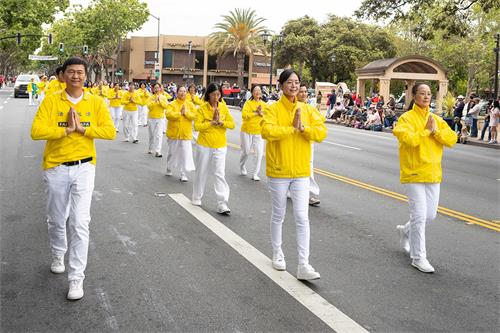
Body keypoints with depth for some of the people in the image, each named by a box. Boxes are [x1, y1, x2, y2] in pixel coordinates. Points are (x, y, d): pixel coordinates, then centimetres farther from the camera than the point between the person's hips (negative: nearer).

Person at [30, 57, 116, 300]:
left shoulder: (95, 102, -1)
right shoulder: (51, 101, -4)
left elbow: (110, 131, -8)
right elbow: (36, 131, -14)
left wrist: (82, 127, -17)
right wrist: (67, 129, -20)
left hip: (83, 168, -1)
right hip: (55, 169, 1)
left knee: (79, 223, -7)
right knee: (56, 220, 17)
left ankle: (76, 278, 1)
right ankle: (58, 256, 46)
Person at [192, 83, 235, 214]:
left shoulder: (224, 108, 1)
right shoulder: (202, 109, -5)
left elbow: (232, 124, -3)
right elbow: (197, 126, -14)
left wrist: (220, 122, -18)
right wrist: (212, 121, -19)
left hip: (220, 146, 1)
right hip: (204, 145, -1)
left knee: (220, 174, -5)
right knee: (201, 172, 13)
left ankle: (222, 204, -5)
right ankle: (197, 198, 31)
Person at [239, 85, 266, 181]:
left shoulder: (264, 104, 6)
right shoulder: (248, 103, -6)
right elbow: (244, 115, -20)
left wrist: (261, 113, -18)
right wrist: (256, 113, -20)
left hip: (259, 132, 3)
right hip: (247, 131, -3)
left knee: (259, 153, -7)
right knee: (246, 152, 9)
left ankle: (255, 174, 3)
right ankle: (242, 167, 39)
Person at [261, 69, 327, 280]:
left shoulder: (306, 110, 5)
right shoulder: (273, 109, -7)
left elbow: (321, 132, -5)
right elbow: (267, 131, -25)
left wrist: (303, 127, -19)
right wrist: (293, 128, -20)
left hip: (301, 171, 2)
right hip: (278, 171, -2)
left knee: (302, 218, -2)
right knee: (278, 216, 13)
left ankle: (303, 265, 0)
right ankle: (277, 255, 32)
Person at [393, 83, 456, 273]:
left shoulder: (437, 119, 10)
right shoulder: (406, 118, -7)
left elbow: (452, 139, 0)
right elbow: (409, 139, -24)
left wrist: (436, 131, -12)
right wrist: (426, 130, -12)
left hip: (433, 174, 6)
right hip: (414, 174, -6)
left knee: (430, 215, 13)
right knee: (419, 216, -6)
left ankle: (406, 231, 41)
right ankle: (418, 257, 5)